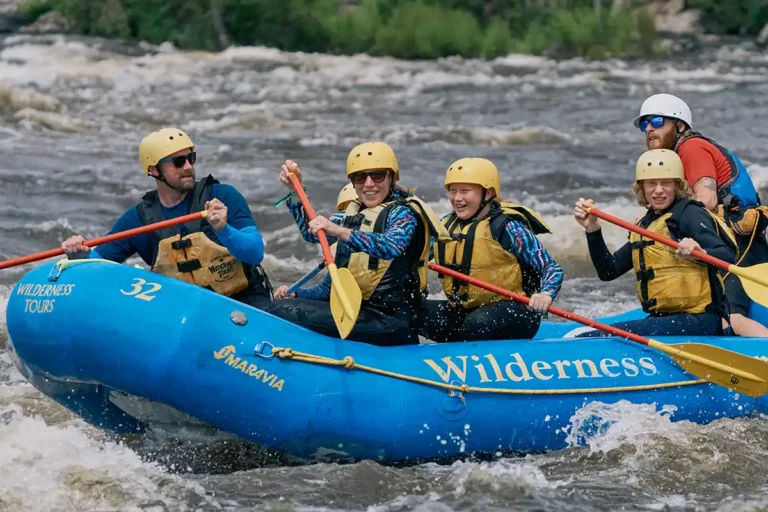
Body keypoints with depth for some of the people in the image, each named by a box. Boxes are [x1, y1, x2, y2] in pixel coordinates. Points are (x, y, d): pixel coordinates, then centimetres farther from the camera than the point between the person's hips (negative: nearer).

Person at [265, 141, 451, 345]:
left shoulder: (403, 213, -7)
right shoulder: (356, 212, 17)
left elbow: (392, 246, -29)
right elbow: (312, 233, 27)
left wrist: (340, 231, -42)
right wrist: (294, 190, 14)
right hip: (357, 309, 9)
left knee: (281, 313, -22)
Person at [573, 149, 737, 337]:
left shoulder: (689, 214, -6)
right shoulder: (644, 227, 18)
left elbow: (728, 258, -20)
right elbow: (608, 271, 17)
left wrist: (700, 253, -41)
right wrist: (592, 230, 6)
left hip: (698, 322, -9)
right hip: (662, 319, 9)